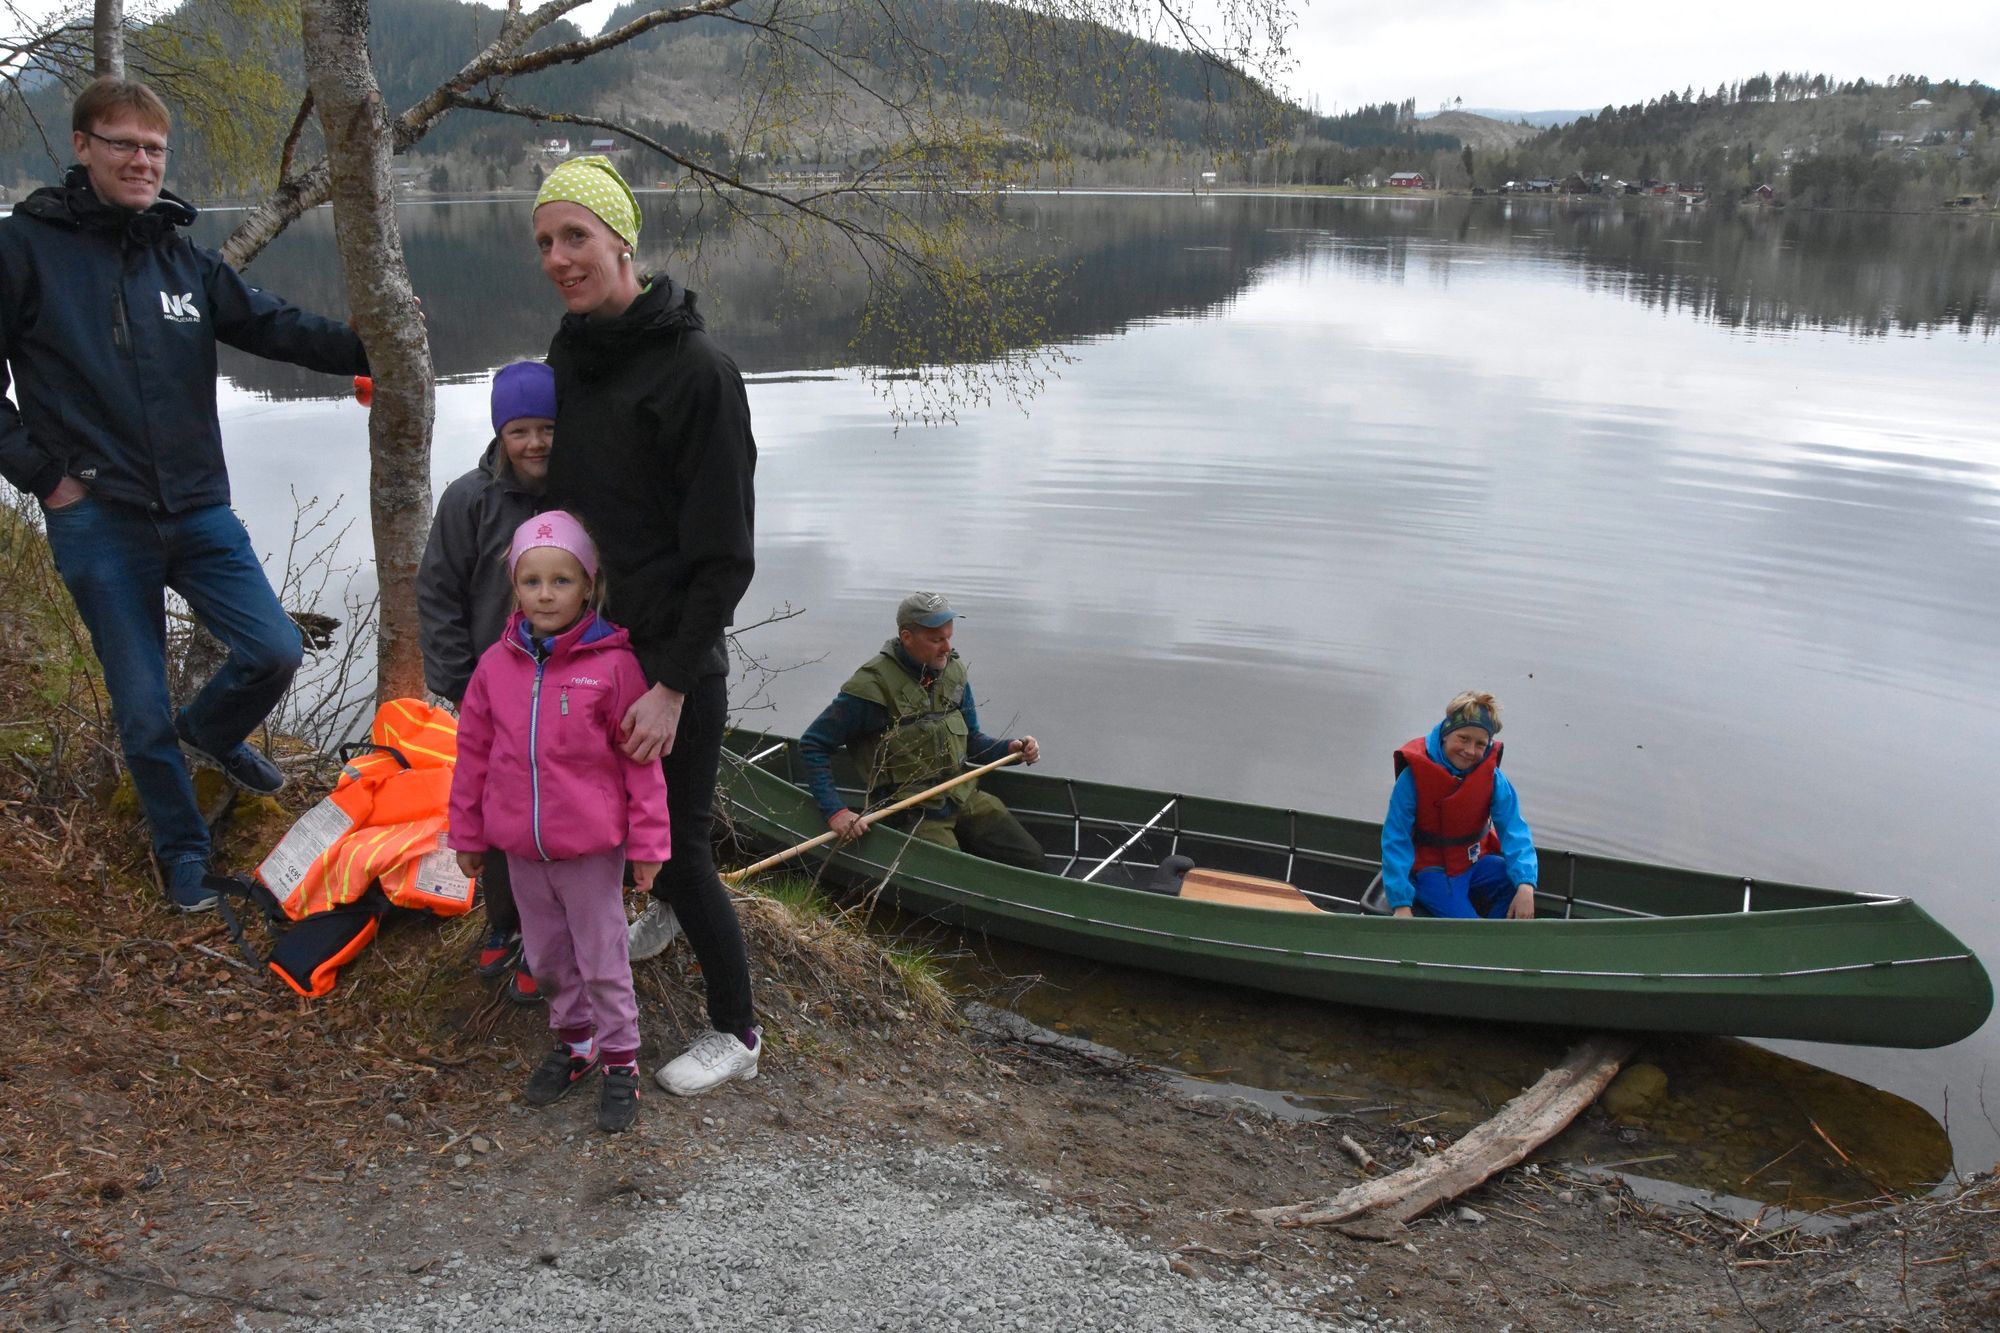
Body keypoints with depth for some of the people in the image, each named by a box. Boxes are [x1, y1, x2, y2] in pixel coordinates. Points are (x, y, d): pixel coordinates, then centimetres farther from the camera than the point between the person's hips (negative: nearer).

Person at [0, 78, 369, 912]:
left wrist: (369, 348, -13)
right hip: (97, 523, -4)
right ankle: (182, 853, 25)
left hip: (198, 512, 4)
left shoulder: (183, 257, 9)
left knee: (275, 650, -1)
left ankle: (210, 733, 33)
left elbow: (275, 325, 3)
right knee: (143, 710, 5)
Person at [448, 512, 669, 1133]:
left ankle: (620, 1058, 24)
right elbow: (473, 754, 8)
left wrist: (647, 842, -7)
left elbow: (641, 759, -9)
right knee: (547, 955, 19)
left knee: (602, 959, 7)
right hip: (521, 847, 5)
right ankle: (574, 1039, 39)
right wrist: (468, 836, 11)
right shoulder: (496, 665, 0)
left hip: (591, 847, -4)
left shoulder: (612, 663, -12)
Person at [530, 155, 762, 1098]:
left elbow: (724, 554, -19)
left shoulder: (696, 370, -19)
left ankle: (736, 1033, 22)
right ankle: (664, 907, 56)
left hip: (676, 659, -7)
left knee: (681, 843, 2)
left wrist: (673, 684, -20)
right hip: (590, 639, 7)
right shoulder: (568, 355, 5)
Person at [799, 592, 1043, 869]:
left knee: (1029, 858, -2)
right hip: (910, 812, -6)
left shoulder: (954, 672, 3)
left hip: (963, 796, 6)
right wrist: (835, 811, -21)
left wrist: (1010, 748, -4)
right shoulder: (873, 685, -17)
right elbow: (812, 745, -13)